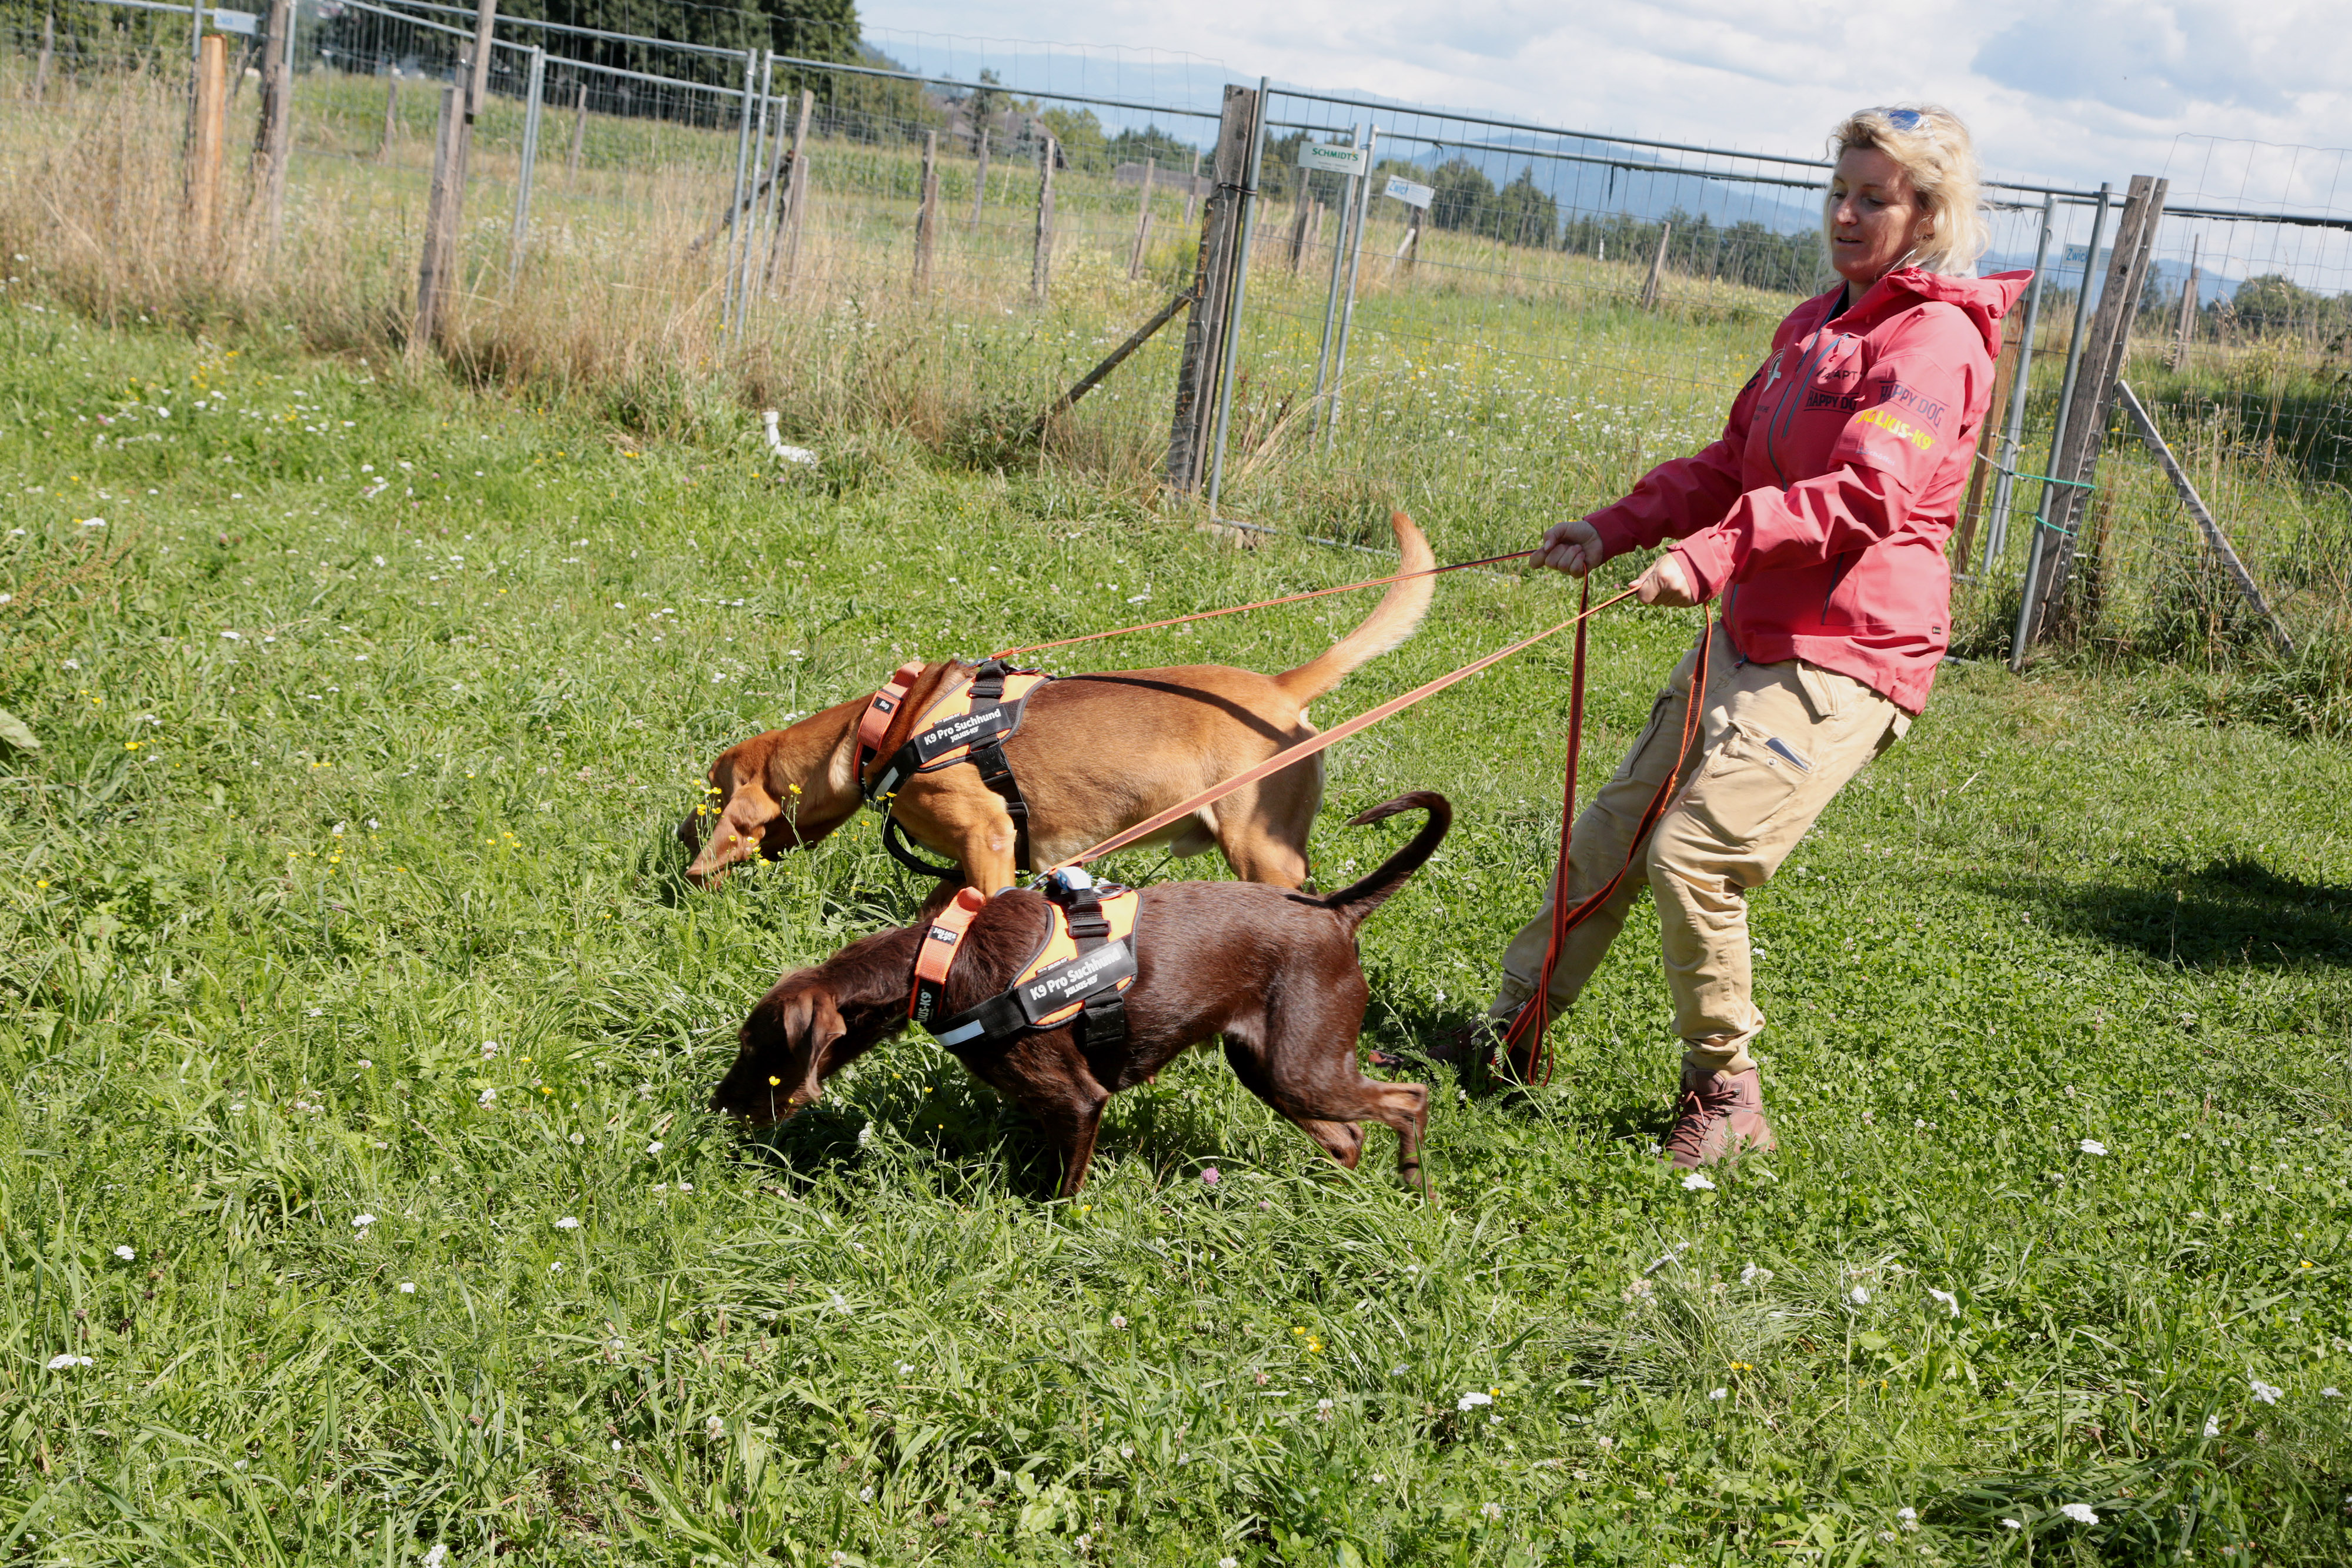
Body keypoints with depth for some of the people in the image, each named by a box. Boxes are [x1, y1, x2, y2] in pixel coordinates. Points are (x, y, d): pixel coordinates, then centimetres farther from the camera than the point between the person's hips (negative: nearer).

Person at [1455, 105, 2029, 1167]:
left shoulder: (1938, 339, -12)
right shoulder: (1815, 325, 17)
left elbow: (1867, 494, -27)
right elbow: (1729, 466, 23)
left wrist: (1716, 554, -37)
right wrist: (1615, 530, 11)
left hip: (1846, 656, -9)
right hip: (1748, 634, 9)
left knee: (1695, 855, -17)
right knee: (1613, 830, 11)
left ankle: (1726, 1093, 2)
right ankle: (1509, 1026, 25)